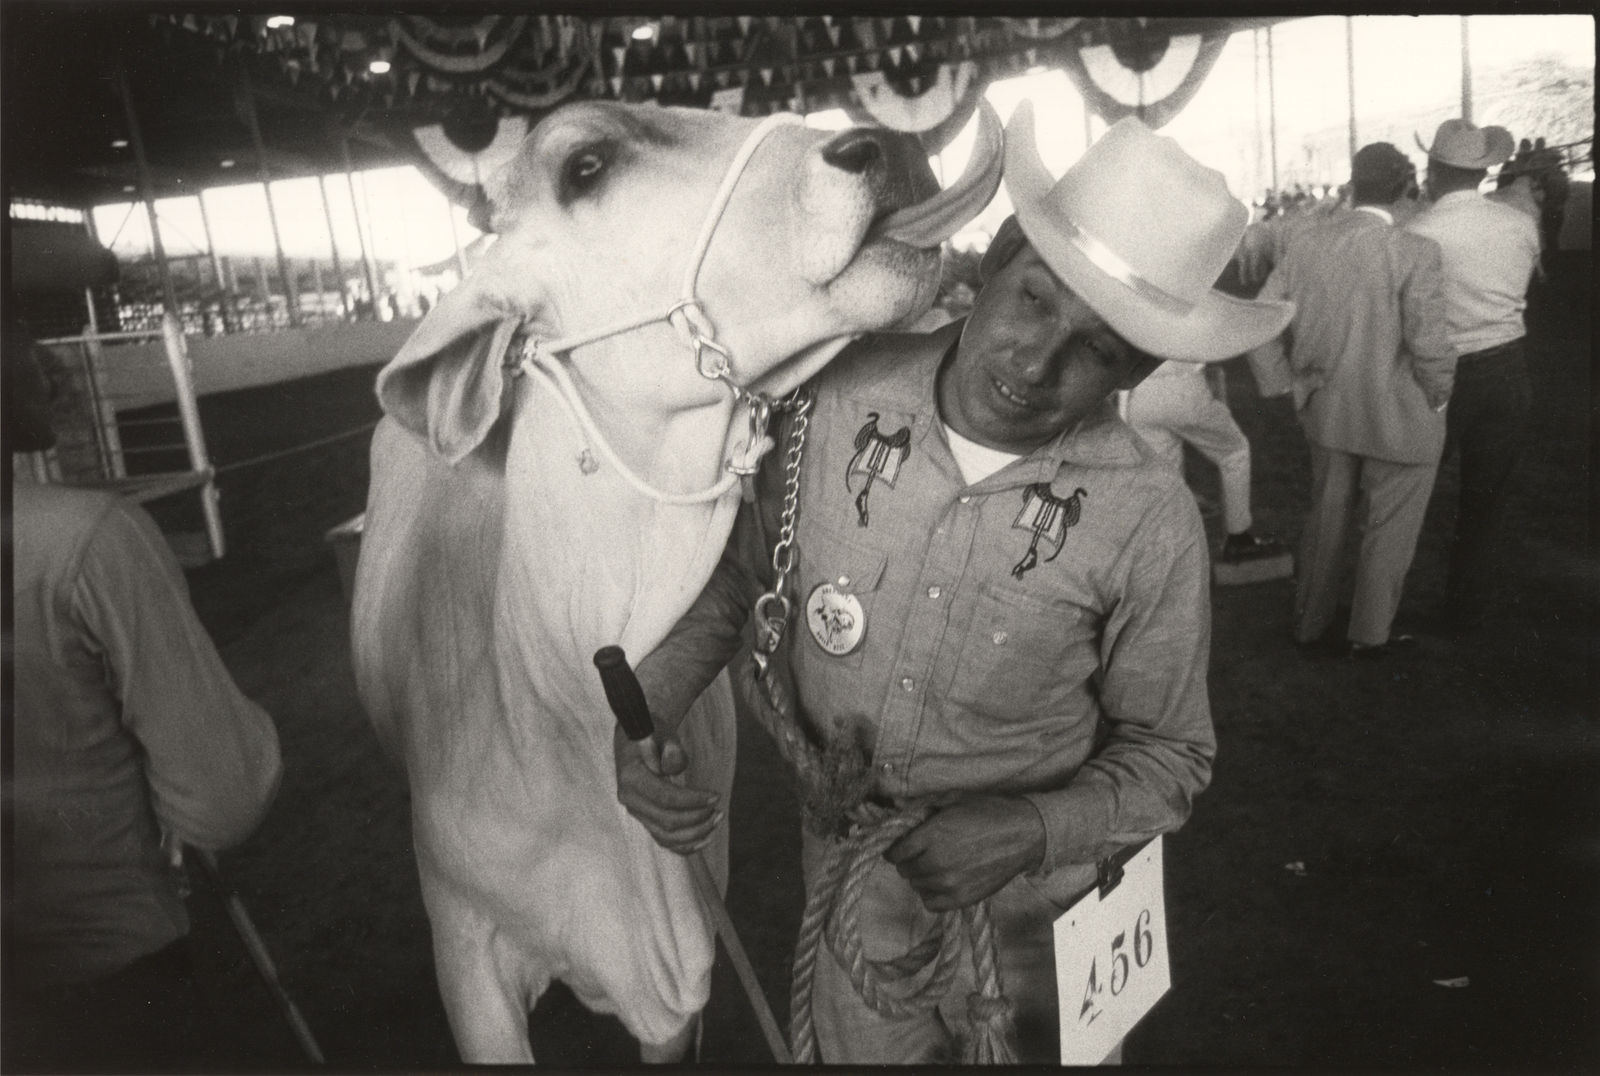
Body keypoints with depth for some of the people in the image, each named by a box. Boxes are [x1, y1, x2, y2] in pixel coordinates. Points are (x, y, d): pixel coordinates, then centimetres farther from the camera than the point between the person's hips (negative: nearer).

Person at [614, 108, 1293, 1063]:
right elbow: (737, 571, -3)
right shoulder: (841, 397, -17)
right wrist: (645, 711, -16)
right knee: (861, 1046, 26)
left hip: (1030, 910, -2)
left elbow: (1168, 755, -9)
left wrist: (1032, 831, -26)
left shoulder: (1149, 520, -22)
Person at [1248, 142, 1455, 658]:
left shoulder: (1305, 243, -4)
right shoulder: (1414, 253, -19)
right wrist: (1436, 401, -3)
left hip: (1327, 413, 5)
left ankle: (1310, 621, 35)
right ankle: (1369, 634, 28)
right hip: (1400, 419, -5)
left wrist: (1290, 384, 8)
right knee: (1388, 529, 14)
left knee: (1327, 518, 21)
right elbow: (1430, 347, -21)